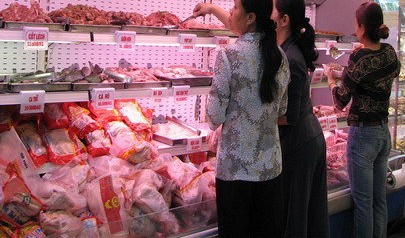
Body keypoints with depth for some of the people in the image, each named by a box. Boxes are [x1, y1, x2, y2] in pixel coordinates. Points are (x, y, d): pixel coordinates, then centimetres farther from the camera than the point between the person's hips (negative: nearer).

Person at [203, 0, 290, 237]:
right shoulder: (280, 56, 3)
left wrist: (213, 120, 10)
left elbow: (216, 115, -12)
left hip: (236, 164, -5)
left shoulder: (229, 55, -14)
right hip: (270, 163, 5)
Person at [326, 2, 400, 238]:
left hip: (363, 134, -7)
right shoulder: (389, 51, 1)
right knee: (380, 199, 16)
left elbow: (341, 101, -11)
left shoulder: (359, 58, -19)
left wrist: (331, 78, 7)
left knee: (363, 201, 3)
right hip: (384, 132, 7)